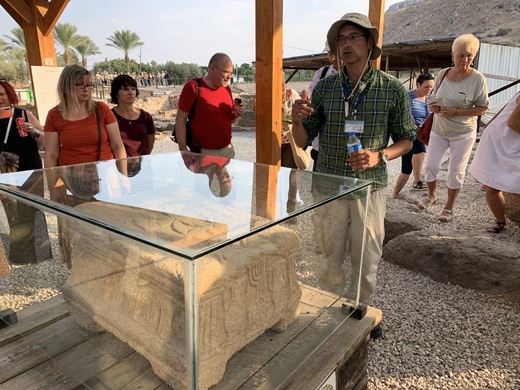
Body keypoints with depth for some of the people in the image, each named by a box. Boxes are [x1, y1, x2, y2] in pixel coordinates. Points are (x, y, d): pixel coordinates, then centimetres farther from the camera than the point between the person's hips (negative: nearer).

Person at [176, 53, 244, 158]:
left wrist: (235, 115, -3)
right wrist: (183, 149, -15)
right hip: (203, 152, -5)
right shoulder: (193, 87, -9)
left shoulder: (227, 89, 8)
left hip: (228, 150, 6)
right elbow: (180, 120, -9)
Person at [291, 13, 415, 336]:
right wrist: (297, 120, -19)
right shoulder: (325, 87, 2)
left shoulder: (392, 89, -2)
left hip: (369, 186, -1)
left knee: (367, 258, 11)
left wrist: (379, 156, -15)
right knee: (329, 256, 13)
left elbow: (406, 140, 5)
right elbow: (303, 140, 3)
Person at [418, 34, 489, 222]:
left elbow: (482, 108, -12)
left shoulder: (477, 78, -14)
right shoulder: (442, 74, -3)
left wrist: (456, 112, -24)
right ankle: (431, 195, 33)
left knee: (456, 171, 4)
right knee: (430, 165, 7)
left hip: (463, 133, -3)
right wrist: (434, 106, -12)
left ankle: (449, 207, 19)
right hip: (439, 130, 3)